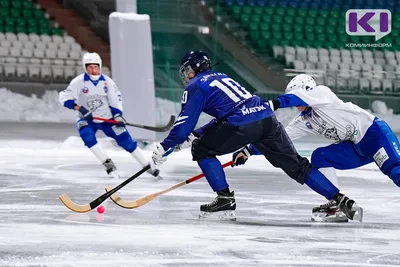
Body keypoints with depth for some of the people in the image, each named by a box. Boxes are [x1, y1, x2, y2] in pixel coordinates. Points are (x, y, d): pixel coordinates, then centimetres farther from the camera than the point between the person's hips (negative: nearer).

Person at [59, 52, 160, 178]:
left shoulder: (107, 81, -8)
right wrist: (79, 108, -32)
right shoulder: (79, 82, -16)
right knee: (87, 135, -32)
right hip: (87, 120, -1)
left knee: (125, 140, -6)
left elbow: (115, 99, 1)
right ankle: (108, 163, -25)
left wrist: (117, 115, -12)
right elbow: (64, 97, -19)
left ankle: (146, 165, 5)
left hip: (107, 118, 2)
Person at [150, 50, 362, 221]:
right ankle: (340, 200, 7)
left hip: (243, 124, -7)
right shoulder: (221, 78, 32)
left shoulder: (196, 86, 9)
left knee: (202, 150, 11)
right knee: (296, 165, 13)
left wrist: (164, 148, 9)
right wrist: (195, 135, 40)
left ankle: (225, 198, 1)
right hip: (267, 118, 8)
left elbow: (185, 122, 2)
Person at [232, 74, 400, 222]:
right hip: (355, 148, 8)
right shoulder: (304, 122, 10)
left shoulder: (322, 92, -10)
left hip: (373, 131, -8)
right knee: (319, 157, -5)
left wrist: (275, 103, -45)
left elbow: (301, 96, -30)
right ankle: (337, 205, -8)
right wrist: (249, 151, 2)